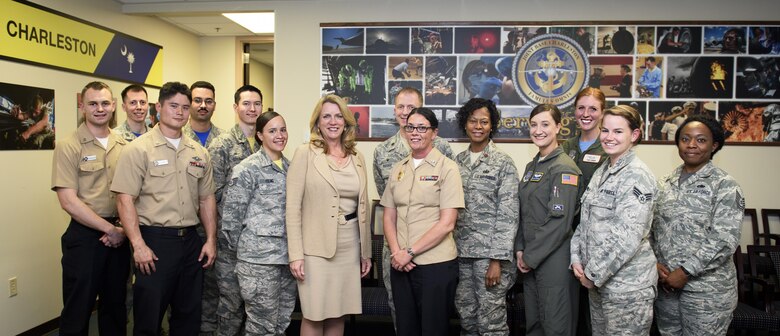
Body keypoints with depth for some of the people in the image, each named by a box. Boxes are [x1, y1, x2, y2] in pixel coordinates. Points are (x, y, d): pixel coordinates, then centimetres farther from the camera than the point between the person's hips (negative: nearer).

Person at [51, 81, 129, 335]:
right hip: (85, 236, -4)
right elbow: (69, 202, -13)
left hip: (119, 236, 4)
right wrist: (110, 229, -13)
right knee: (78, 310, 6)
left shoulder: (123, 146, 7)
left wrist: (124, 229, -5)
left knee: (115, 305, 16)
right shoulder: (68, 147, -7)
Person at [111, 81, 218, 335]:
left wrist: (211, 240, 7)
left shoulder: (199, 153, 9)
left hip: (190, 241, 5)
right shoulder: (138, 149, -6)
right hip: (154, 241, -5)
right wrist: (138, 245, -17)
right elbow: (125, 200, -11)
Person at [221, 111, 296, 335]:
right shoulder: (248, 169, -9)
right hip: (259, 257, -6)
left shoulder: (290, 167, 11)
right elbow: (232, 212, -8)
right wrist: (235, 249, -2)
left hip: (287, 256, 6)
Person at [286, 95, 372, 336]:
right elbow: (293, 207, -9)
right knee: (314, 316, 4)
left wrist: (366, 251, 14)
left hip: (350, 246, 5)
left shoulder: (357, 157, 9)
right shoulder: (305, 154, -6)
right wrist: (296, 254, -13)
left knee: (339, 314, 13)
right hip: (316, 248, -4)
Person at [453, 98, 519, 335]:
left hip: (489, 253, -4)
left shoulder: (503, 163, -5)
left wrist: (497, 260, -14)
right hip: (461, 253, 5)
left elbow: (508, 215, -9)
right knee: (466, 316, 12)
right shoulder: (457, 162, 9)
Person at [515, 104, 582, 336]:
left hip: (554, 259, -7)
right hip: (530, 259, 7)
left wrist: (531, 257, -14)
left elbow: (560, 220, -19)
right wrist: (520, 250, 3)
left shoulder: (564, 168, -12)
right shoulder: (531, 166, 12)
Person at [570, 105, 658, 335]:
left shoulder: (637, 176, -16)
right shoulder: (602, 172, 9)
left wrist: (593, 274, -16)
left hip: (627, 285, -7)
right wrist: (577, 259, -1)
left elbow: (628, 238, -22)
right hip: (597, 280, 7)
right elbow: (585, 222, 12)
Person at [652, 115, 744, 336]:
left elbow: (724, 240, -15)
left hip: (707, 289, -4)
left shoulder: (725, 186, -8)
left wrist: (685, 271, -17)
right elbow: (653, 228, 8)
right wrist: (655, 263, -5)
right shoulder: (665, 183, 7)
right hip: (666, 283, 5)